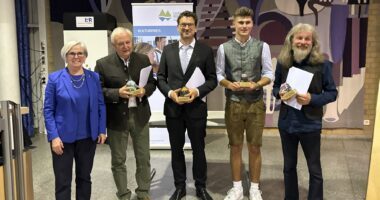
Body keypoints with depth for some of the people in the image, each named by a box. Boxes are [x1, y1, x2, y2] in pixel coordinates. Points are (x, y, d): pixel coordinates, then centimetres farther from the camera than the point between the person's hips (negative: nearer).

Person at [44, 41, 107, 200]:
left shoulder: (94, 77, 2)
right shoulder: (55, 78, -5)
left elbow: (100, 105, 6)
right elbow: (48, 110, -5)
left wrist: (102, 130, 0)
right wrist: (54, 136, -12)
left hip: (88, 137, 2)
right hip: (63, 137, -2)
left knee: (84, 177, 15)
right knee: (63, 181, 4)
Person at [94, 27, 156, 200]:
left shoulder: (143, 59, 3)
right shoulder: (103, 64, -6)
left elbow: (152, 82, 8)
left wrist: (144, 90, -14)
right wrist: (118, 93, -22)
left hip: (139, 115, 3)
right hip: (116, 117, -2)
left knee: (143, 158, 13)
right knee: (118, 160, 9)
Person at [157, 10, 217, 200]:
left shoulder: (205, 50, -1)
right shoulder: (168, 49, 5)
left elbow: (212, 79, -2)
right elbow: (161, 77, 5)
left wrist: (197, 91, -18)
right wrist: (170, 92, -12)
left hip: (196, 108, -2)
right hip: (173, 108, 2)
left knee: (198, 149, 10)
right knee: (176, 149, 12)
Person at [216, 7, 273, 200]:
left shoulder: (262, 46, -1)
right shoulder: (224, 48, 1)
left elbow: (269, 73, 1)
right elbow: (218, 74, 5)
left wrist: (256, 84, -17)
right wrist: (229, 84, -15)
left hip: (256, 103, -1)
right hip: (233, 103, 1)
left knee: (254, 147, 8)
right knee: (235, 147, 11)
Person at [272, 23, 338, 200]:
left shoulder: (322, 63, -9)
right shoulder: (283, 62, -1)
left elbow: (332, 93, -4)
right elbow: (275, 86, 11)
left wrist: (312, 99, -21)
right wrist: (279, 93, -11)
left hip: (310, 124, -3)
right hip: (286, 123, 3)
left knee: (314, 169, 8)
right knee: (289, 166, 17)